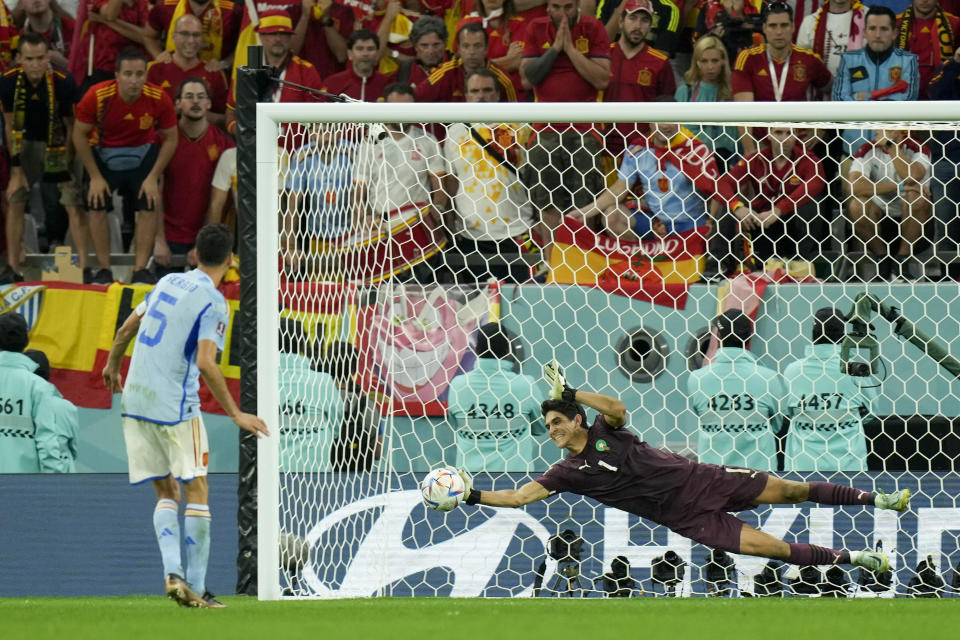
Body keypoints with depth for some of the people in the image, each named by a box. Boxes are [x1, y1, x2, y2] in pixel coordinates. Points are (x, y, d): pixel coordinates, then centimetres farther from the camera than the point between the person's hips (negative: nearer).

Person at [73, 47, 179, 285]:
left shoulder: (159, 99, -23)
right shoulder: (96, 97, -27)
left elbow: (170, 139, -9)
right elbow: (80, 135, -13)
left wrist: (153, 177, -13)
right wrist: (95, 176, -13)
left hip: (143, 153, 1)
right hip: (103, 153, -1)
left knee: (148, 207, -9)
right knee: (97, 208, -9)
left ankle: (140, 271, -2)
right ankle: (104, 271, 0)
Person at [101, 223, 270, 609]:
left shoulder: (168, 283, 11)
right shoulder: (214, 303, -9)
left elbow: (126, 330, 18)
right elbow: (206, 364, -19)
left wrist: (113, 367, 36)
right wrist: (235, 414, -16)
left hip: (135, 402, 6)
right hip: (175, 407, -6)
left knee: (166, 492, 12)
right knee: (196, 490, 2)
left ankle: (173, 573, -6)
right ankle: (196, 588, -2)